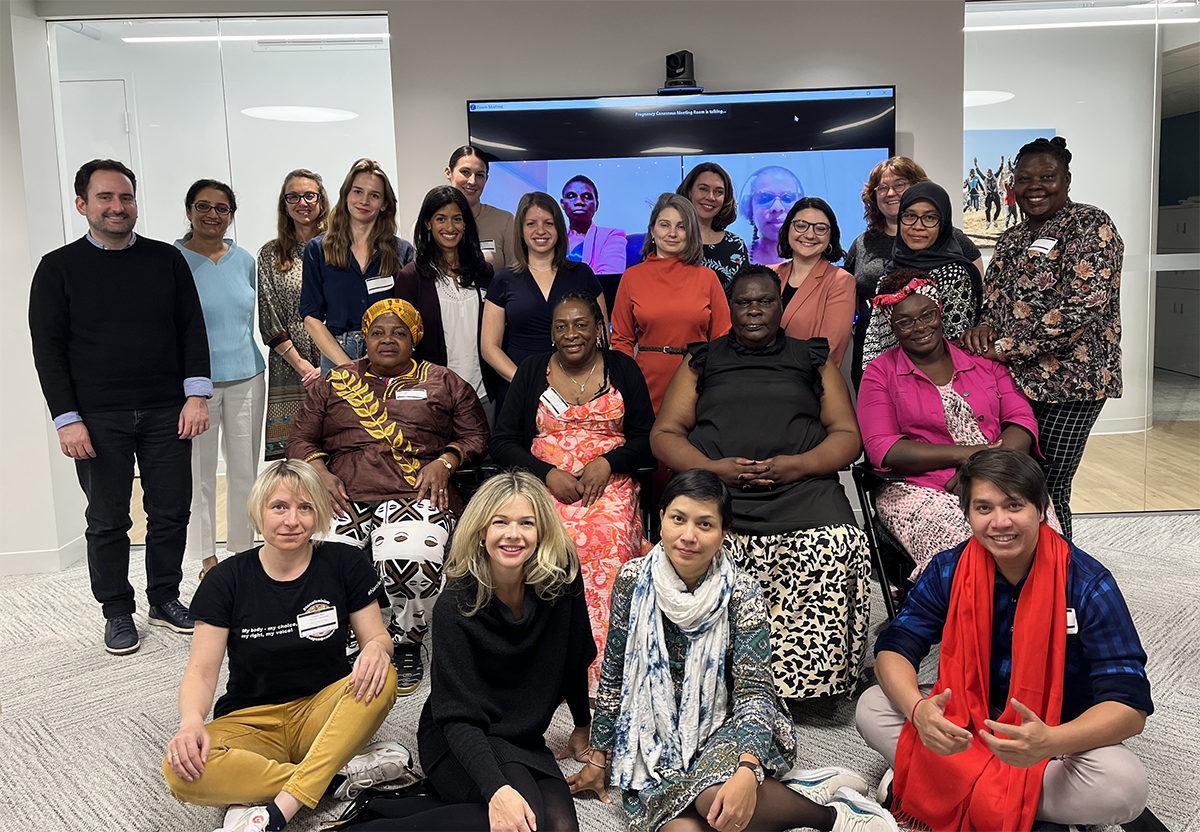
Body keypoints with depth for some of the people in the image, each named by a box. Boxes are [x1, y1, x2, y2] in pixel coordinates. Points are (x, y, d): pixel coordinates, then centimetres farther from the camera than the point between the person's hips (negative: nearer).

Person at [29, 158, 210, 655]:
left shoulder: (167, 259, 8)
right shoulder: (59, 268, 3)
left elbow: (192, 329, 7)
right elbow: (48, 349, 0)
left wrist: (196, 394, -3)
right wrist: (67, 420, -8)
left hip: (167, 413, 2)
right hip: (98, 418, -1)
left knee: (171, 511, 7)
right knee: (108, 520, 6)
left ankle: (165, 599, 24)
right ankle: (117, 612, 21)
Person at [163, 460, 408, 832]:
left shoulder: (344, 563, -2)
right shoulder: (227, 579, -3)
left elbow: (377, 636, 1)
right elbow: (201, 670, -5)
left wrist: (376, 648, -24)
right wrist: (191, 722, -27)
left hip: (323, 711, 0)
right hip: (250, 721, 0)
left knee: (382, 679, -31)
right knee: (182, 771, -31)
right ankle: (342, 775, -22)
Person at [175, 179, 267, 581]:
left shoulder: (244, 259, 8)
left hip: (246, 377, 4)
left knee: (245, 469, 9)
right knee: (199, 472, 4)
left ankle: (243, 550, 23)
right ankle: (208, 556, 18)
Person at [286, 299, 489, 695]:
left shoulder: (444, 383, 19)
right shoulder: (334, 383, 23)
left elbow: (476, 436, 14)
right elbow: (301, 439, 19)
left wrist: (445, 461, -5)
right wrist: (321, 474, -1)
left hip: (416, 496, -2)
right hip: (344, 495, 2)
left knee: (411, 562, -34)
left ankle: (406, 646, -3)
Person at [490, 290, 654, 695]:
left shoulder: (622, 369, 12)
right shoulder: (532, 371, 13)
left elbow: (648, 438, 10)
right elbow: (502, 442, 8)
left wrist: (607, 462, -9)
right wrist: (548, 474, -8)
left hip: (610, 483, 0)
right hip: (545, 483, 0)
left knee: (609, 540, -31)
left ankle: (598, 666, -28)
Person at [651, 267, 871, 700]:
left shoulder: (812, 360, 22)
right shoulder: (702, 361, 22)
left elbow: (848, 435, 15)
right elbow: (664, 434, 15)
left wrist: (798, 464, -6)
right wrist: (711, 467, -5)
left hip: (801, 487, 0)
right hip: (713, 486, 0)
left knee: (838, 546, -31)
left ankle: (801, 683, -18)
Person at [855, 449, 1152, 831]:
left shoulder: (1088, 584, -19)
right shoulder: (949, 571, -10)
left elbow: (1130, 705, -24)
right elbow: (894, 649, -11)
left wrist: (1050, 742, -44)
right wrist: (918, 709, -35)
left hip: (1057, 732, -2)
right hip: (968, 721, 3)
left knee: (1126, 785, -33)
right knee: (872, 709, -18)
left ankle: (951, 788, -20)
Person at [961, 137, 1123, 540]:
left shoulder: (1090, 227, -6)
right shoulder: (1011, 239, 17)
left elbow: (1082, 308, -17)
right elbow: (992, 299, 20)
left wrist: (1004, 347, -16)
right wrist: (985, 328, -6)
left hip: (1067, 383, -6)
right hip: (1012, 381, 7)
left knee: (1047, 493, -3)